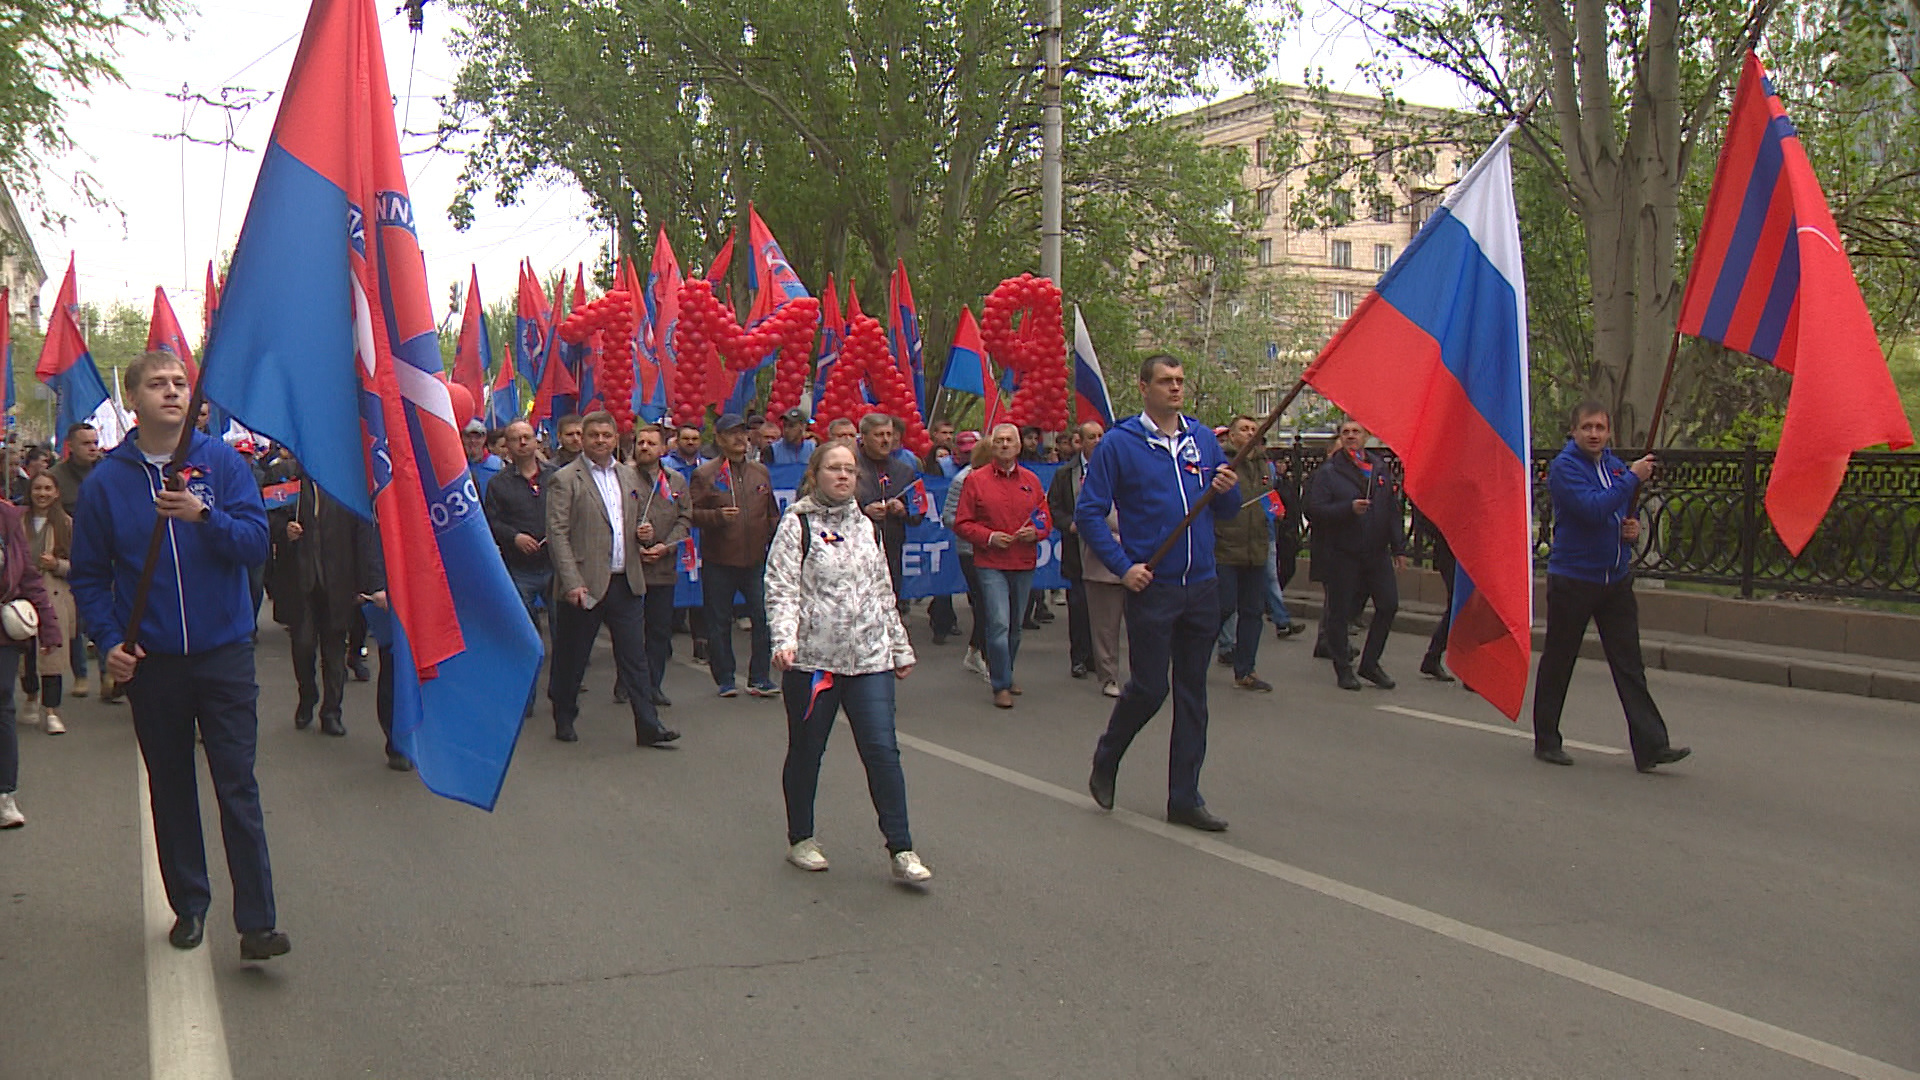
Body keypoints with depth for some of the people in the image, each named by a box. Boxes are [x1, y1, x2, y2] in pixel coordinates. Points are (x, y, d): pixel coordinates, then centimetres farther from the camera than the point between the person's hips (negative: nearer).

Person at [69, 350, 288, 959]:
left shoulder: (222, 462, -1)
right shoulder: (106, 482, 1)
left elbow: (256, 543, -8)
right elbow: (90, 576, 6)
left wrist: (205, 517, -24)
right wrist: (109, 640, -6)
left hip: (224, 652, -1)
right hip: (150, 661, 2)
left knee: (238, 788, -3)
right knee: (170, 789, 12)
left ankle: (257, 923, -2)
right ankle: (188, 905, 25)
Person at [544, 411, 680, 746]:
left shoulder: (629, 476, 14)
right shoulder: (565, 479, -5)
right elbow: (558, 534, -10)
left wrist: (641, 532, 1)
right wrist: (572, 583, -18)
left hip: (626, 582, 4)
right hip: (586, 584, -4)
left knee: (635, 655, 2)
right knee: (572, 657, 8)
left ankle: (648, 725, 4)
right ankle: (564, 720, 26)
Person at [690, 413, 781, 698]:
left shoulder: (760, 472, 13)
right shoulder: (704, 474, 0)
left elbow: (772, 514, 18)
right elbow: (692, 514, -6)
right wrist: (718, 516, -21)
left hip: (756, 559, 3)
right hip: (718, 561, -3)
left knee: (765, 617, -3)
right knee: (719, 622, 5)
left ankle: (759, 679, 8)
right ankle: (725, 680, 17)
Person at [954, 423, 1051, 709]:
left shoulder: (1031, 480, 10)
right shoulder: (975, 480, 0)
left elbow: (1046, 520, 13)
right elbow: (961, 524, -1)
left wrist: (1036, 532, -8)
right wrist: (989, 537, -14)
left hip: (1024, 564, 4)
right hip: (990, 564, -4)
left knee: (1015, 626, 13)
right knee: (998, 624, -12)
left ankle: (1006, 674, 31)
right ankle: (1001, 685, -4)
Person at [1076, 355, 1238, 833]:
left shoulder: (1203, 440, 10)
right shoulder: (1119, 444, -5)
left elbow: (1226, 512, 15)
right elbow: (1088, 513, -6)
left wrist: (1228, 491, -7)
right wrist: (1123, 566, -12)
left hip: (1201, 585, 5)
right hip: (1151, 585, -5)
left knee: (1193, 692, 8)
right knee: (1149, 687, -2)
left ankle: (1185, 797, 16)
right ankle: (1105, 763, 25)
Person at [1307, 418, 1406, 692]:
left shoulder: (1380, 469, 11)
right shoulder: (1328, 472, -3)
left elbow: (1394, 511, 12)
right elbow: (1314, 510, -13)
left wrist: (1398, 546, 5)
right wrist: (1349, 508, -23)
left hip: (1377, 552, 4)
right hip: (1342, 554, -4)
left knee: (1389, 604, 1)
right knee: (1339, 611, 0)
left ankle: (1370, 662, 17)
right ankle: (1343, 668, 14)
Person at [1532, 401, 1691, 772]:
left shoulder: (1616, 466, 12)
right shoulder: (1565, 467, -10)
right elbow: (1593, 508, -26)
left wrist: (1633, 528, 3)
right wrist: (1632, 477, -19)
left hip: (1616, 578, 6)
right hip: (1572, 579, -6)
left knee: (1629, 665, 1)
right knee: (1557, 663, 6)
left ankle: (1650, 745, -1)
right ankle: (1546, 741, 18)